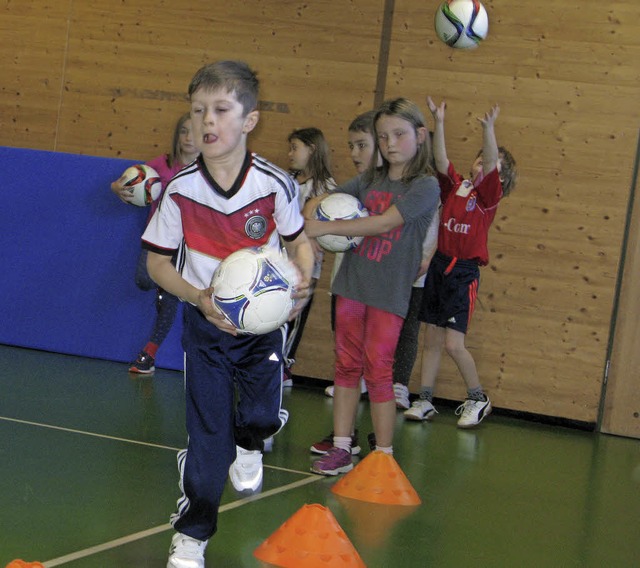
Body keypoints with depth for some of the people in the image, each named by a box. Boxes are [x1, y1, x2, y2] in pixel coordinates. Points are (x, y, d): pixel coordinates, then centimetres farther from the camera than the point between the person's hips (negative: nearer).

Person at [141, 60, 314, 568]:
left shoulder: (275, 185, -16)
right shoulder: (181, 189, -15)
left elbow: (299, 243, 0)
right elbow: (158, 261, -5)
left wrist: (302, 282, -20)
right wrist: (199, 297, -20)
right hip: (206, 320, 0)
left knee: (262, 415, -6)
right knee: (207, 432, 0)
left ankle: (248, 446, 35)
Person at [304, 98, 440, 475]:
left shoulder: (426, 186, -9)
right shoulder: (370, 180, 9)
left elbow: (384, 223, -20)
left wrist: (325, 228, -21)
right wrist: (306, 229, -10)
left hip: (389, 293, -5)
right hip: (352, 284, 5)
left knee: (378, 372, -2)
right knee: (347, 366, 9)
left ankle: (384, 456, 7)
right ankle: (341, 449, 16)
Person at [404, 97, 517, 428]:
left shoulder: (489, 195, -4)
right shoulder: (455, 186, 8)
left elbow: (492, 165, -20)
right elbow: (441, 161, -4)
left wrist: (489, 129, -33)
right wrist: (439, 123, -13)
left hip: (464, 272, -5)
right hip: (439, 265, 5)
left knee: (453, 343, -9)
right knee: (431, 339, 10)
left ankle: (478, 399, 10)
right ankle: (425, 401, 19)